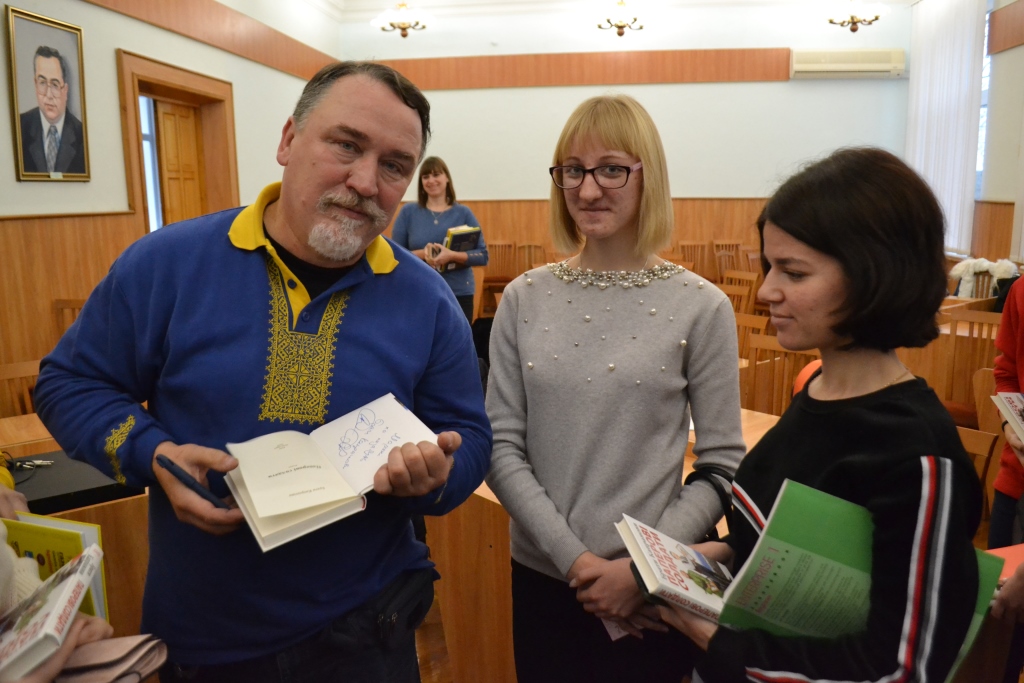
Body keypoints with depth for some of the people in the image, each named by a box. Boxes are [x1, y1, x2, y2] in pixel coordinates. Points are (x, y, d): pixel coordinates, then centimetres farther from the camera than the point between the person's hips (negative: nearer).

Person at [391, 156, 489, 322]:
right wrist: (422, 253, -17)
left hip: (459, 295, 1)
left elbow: (483, 255, -1)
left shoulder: (463, 213, 4)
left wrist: (452, 255, -19)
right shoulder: (408, 212, 3)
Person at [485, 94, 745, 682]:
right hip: (542, 575, 2)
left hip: (653, 592, -2)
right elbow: (502, 447, -3)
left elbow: (722, 466, -5)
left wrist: (641, 569, -15)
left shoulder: (702, 308, -8)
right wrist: (575, 558, -12)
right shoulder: (524, 299, -2)